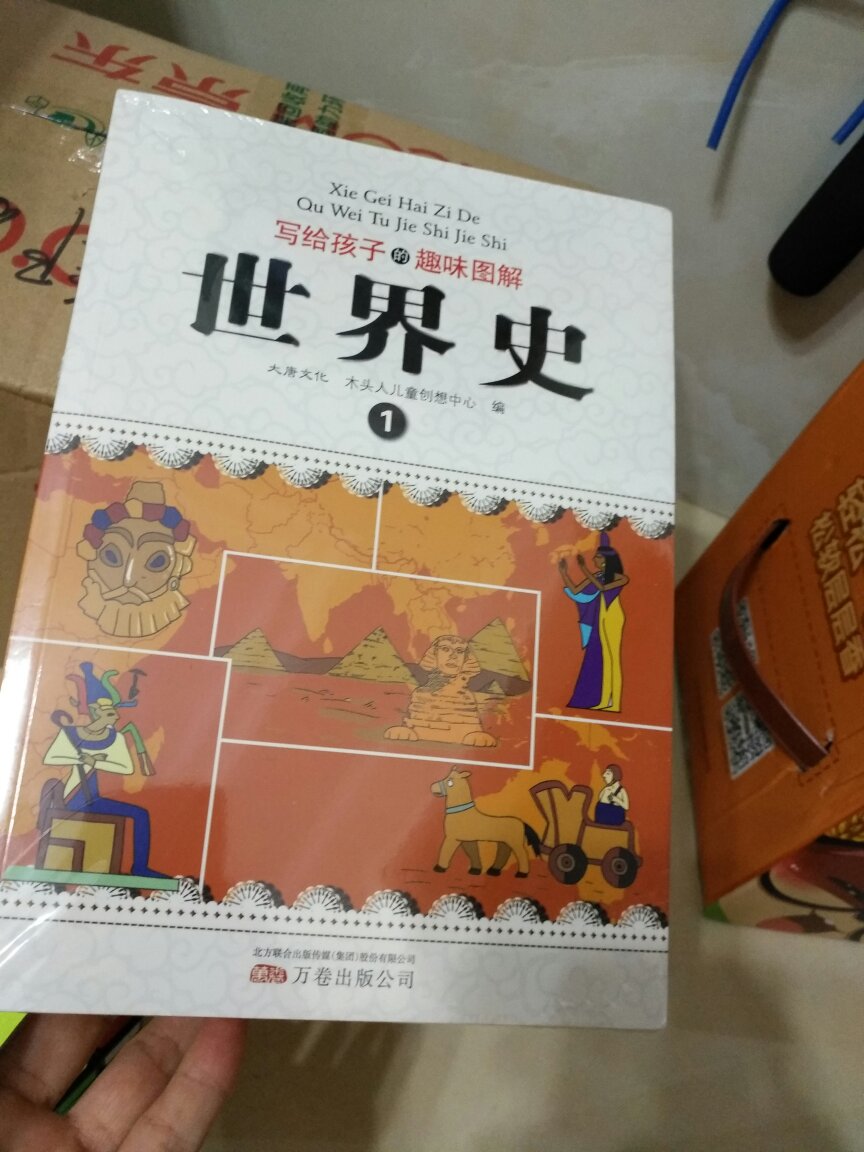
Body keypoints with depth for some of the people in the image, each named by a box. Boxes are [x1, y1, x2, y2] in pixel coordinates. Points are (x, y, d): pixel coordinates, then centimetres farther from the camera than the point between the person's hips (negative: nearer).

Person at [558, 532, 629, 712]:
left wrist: (585, 571, -28)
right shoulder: (596, 576, 6)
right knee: (603, 657, 8)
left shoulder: (618, 577, -9)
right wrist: (564, 573, -5)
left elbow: (603, 588, -27)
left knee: (613, 657, -4)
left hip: (613, 618, -6)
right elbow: (575, 591, 3)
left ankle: (614, 702, -1)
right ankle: (604, 700, 13)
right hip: (601, 619, 6)